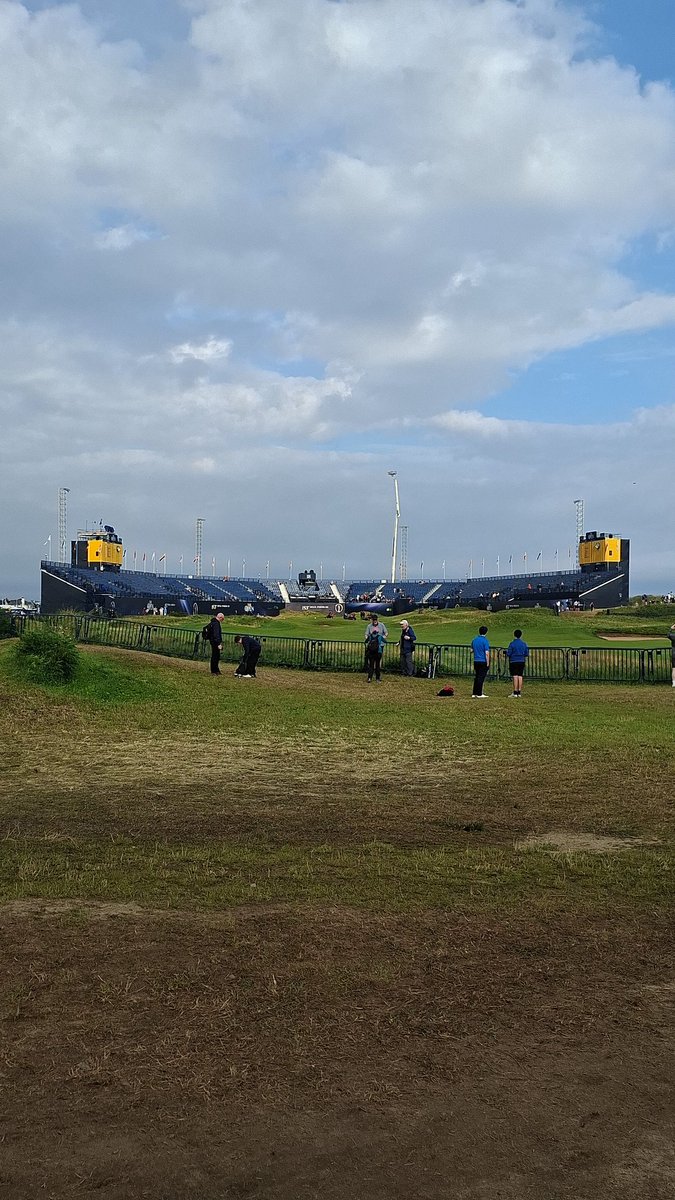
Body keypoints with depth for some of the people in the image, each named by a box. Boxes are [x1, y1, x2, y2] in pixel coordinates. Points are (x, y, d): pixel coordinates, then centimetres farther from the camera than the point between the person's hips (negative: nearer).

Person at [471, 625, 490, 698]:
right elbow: (487, 653, -15)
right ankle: (479, 694, -1)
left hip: (476, 661, 6)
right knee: (481, 677, -3)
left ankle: (474, 693, 11)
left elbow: (472, 650, 16)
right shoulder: (485, 641, -12)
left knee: (476, 677, 11)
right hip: (483, 661, -6)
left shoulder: (474, 640, 7)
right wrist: (488, 663, -11)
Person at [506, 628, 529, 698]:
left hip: (513, 662, -4)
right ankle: (519, 692, 7)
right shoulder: (524, 644, 4)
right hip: (521, 662, 4)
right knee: (520, 676, 7)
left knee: (515, 677, -4)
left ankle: (515, 692, -6)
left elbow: (508, 654, -11)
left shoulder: (512, 644, -9)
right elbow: (527, 654, 6)